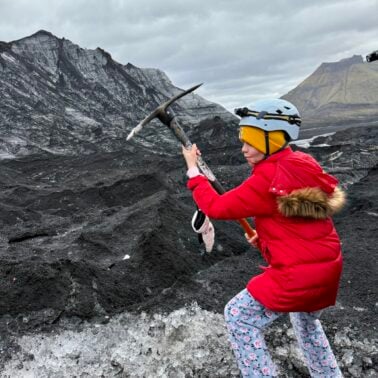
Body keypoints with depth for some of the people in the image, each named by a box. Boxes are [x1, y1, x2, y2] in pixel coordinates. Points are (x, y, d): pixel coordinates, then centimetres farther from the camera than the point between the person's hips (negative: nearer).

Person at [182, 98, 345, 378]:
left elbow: (216, 208, -13)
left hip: (297, 275, -9)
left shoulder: (267, 179, -21)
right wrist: (265, 238, 14)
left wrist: (193, 169, -3)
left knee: (238, 316, 6)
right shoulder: (305, 166, 4)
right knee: (307, 320, 35)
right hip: (328, 268, 9)